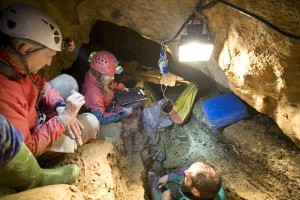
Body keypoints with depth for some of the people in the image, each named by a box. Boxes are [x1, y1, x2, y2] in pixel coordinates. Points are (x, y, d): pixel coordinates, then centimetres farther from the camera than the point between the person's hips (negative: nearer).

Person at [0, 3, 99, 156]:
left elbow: (39, 83, 1)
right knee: (90, 123, -4)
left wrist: (60, 106, -13)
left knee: (67, 81, 6)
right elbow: (27, 149, -32)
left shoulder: (14, 61, -18)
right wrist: (64, 117, -30)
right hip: (31, 143, -7)